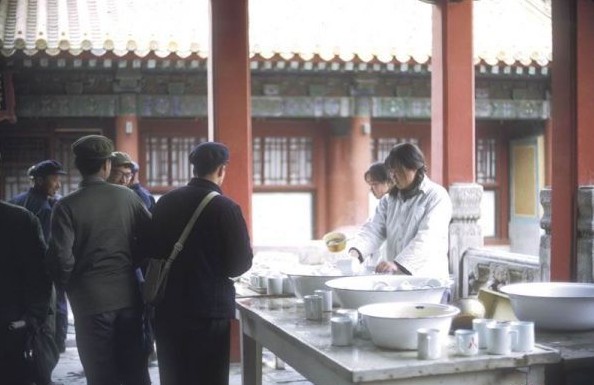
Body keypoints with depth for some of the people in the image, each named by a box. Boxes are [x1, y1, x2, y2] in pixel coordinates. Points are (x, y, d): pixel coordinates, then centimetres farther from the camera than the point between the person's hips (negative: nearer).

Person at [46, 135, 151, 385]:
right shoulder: (127, 196, 1)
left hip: (91, 300, -3)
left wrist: (70, 286, 4)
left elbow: (61, 258, -14)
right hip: (128, 295, 3)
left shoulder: (66, 206, -9)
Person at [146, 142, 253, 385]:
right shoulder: (225, 208, -12)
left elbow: (151, 250, 12)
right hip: (210, 309, -5)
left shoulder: (165, 202, 3)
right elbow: (240, 264, -8)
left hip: (168, 307, 5)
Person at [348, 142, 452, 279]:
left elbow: (426, 238, -17)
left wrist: (398, 263, -28)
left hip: (428, 277, -4)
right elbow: (374, 228, 2)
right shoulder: (389, 199, 12)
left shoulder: (437, 196, -5)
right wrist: (356, 251, -18)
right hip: (396, 278, 5)